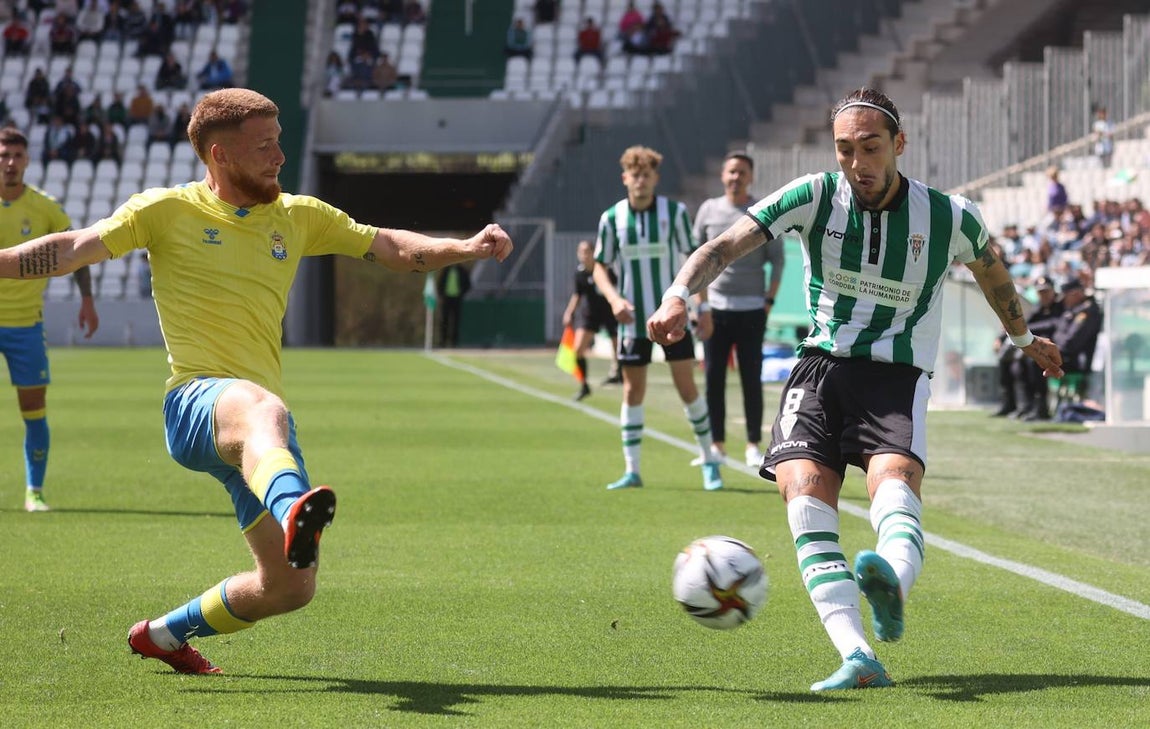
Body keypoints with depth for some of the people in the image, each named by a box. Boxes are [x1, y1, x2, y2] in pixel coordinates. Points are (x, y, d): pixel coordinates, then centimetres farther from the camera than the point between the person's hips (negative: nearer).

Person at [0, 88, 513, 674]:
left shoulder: (298, 216, 16)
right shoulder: (167, 210, 3)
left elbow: (388, 247, 19)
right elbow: (72, 250, -2)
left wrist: (464, 247, 4)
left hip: (262, 417, 6)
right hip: (196, 403, -6)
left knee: (292, 587, 1)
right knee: (264, 409, -43)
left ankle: (163, 635, 26)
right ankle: (293, 513, -77)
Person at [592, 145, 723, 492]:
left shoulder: (675, 212, -4)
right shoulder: (611, 218, -1)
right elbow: (600, 267, 5)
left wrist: (703, 307, -2)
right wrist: (614, 298, -14)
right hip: (633, 318, 1)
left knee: (687, 388, -3)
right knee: (633, 391, 4)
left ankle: (709, 460, 11)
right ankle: (632, 470, 9)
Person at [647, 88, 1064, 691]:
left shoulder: (949, 217, 1)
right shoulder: (814, 198, -1)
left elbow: (990, 268, 23)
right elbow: (725, 246, -9)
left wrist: (1024, 338, 39)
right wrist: (679, 295, -29)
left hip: (898, 375, -1)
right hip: (821, 365, 1)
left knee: (894, 478, -32)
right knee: (804, 488, -24)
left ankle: (892, 583, -64)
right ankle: (858, 658, -33)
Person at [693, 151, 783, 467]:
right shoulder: (709, 210, 7)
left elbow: (777, 259, 5)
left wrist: (770, 300, -3)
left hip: (751, 310, -2)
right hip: (715, 308, 2)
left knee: (751, 379, -2)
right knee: (713, 377, 2)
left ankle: (753, 445, 2)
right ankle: (717, 444, 8)